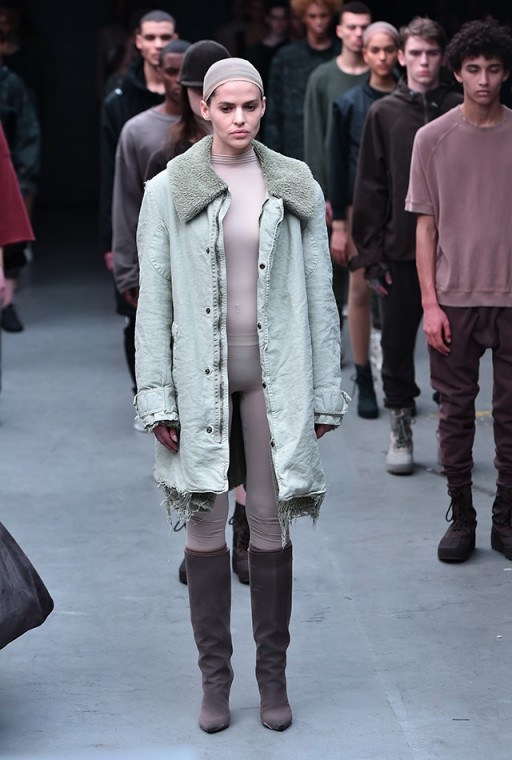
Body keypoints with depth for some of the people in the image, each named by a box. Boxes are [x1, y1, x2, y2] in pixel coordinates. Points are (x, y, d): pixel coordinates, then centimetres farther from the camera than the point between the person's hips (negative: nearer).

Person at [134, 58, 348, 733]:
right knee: (206, 522, 3)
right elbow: (153, 298, 1)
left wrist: (326, 390, 5)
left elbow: (319, 294, 7)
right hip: (200, 378, -1)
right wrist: (156, 397, -4)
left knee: (271, 522, 5)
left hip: (274, 375, 1)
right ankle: (214, 674, 15)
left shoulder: (295, 189, 5)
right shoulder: (169, 191, 1)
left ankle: (273, 673, 17)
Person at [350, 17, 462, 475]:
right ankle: (400, 433, 19)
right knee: (397, 346, 6)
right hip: (400, 251, 0)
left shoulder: (460, 113, 3)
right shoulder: (384, 114, 3)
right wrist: (371, 253, -3)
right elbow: (369, 188, 2)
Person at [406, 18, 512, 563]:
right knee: (455, 413, 6)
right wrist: (430, 303, -3)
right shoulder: (433, 139, 1)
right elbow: (426, 226, 3)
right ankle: (461, 520, 16)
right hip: (455, 299, 0)